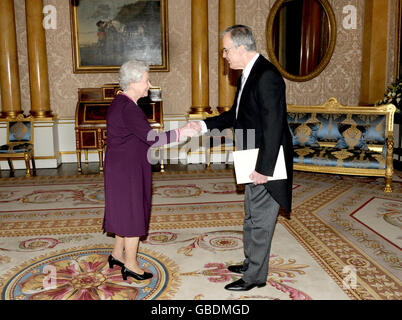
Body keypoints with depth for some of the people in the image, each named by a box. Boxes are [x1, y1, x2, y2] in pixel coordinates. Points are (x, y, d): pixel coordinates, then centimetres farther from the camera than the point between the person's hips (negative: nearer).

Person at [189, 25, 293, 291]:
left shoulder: (267, 77, -21)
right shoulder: (249, 74, 11)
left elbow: (273, 126, -25)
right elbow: (236, 114, 19)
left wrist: (264, 168, -24)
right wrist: (205, 125, 11)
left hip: (266, 164, -10)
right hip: (254, 162, 10)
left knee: (260, 220, 3)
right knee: (252, 217, 21)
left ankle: (255, 276, 19)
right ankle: (251, 263, 39)